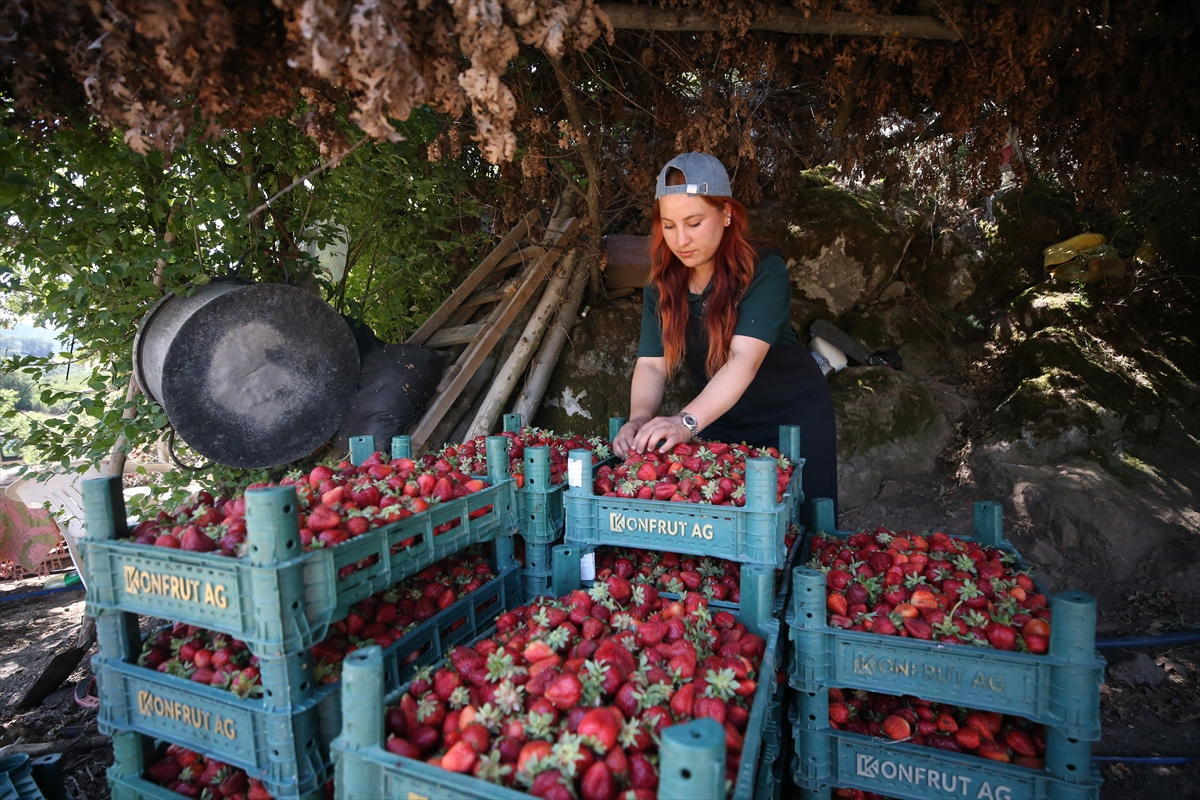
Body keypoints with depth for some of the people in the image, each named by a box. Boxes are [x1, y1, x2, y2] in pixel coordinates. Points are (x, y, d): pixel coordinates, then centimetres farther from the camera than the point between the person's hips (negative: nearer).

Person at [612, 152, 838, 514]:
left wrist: (687, 421, -49)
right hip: (721, 424, 4)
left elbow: (744, 360, -35)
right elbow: (651, 363, -16)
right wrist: (640, 416, -37)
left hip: (793, 418, -3)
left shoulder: (764, 271, -23)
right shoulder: (662, 286, -7)